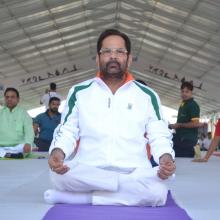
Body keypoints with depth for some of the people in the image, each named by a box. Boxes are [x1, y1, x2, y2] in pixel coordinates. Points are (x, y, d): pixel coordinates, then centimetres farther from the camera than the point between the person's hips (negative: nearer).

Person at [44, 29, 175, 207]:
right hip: (87, 172, 0)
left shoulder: (147, 95, 10)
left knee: (157, 190, -32)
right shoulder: (79, 92, 10)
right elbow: (67, 131, 9)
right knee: (60, 174, -32)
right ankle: (128, 187, -15)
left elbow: (159, 135, 10)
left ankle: (80, 196, -18)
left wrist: (166, 157, -13)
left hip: (134, 173, 0)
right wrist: (57, 151, -14)